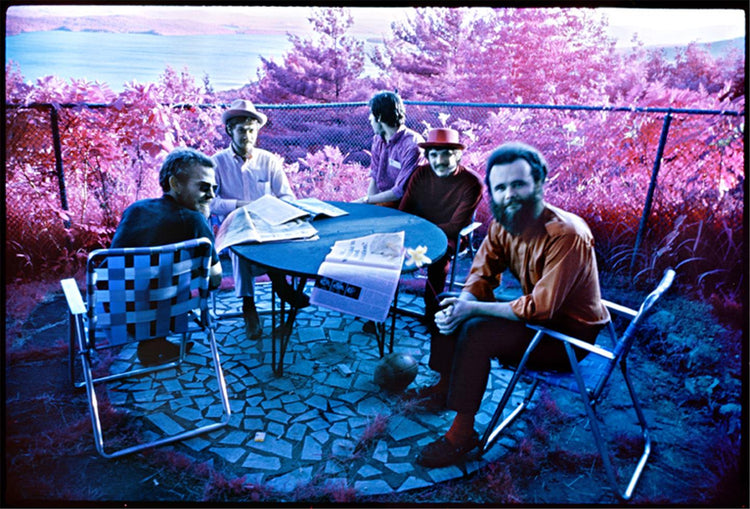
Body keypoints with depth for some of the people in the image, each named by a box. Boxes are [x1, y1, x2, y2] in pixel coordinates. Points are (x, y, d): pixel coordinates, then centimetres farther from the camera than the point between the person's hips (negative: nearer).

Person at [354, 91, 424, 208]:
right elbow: (374, 178, 8)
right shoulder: (378, 140, 7)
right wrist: (369, 201, -11)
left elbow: (400, 191, -21)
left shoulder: (412, 145, -19)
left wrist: (366, 200, -17)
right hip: (381, 199, 7)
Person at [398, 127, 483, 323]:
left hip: (449, 236, -4)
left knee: (438, 256, -36)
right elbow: (403, 212, 0)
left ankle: (432, 314, -18)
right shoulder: (421, 173, -2)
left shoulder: (471, 183, -15)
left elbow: (456, 226, -16)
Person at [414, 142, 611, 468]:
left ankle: (463, 431, -13)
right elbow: (481, 274, 3)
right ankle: (446, 384, 18)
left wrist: (472, 308, -28)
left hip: (570, 334, -8)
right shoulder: (503, 223, -5)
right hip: (538, 314, 8)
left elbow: (540, 309, -33)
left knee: (476, 332, -26)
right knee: (450, 311, 2)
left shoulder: (566, 235, -30)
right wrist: (461, 302, -20)